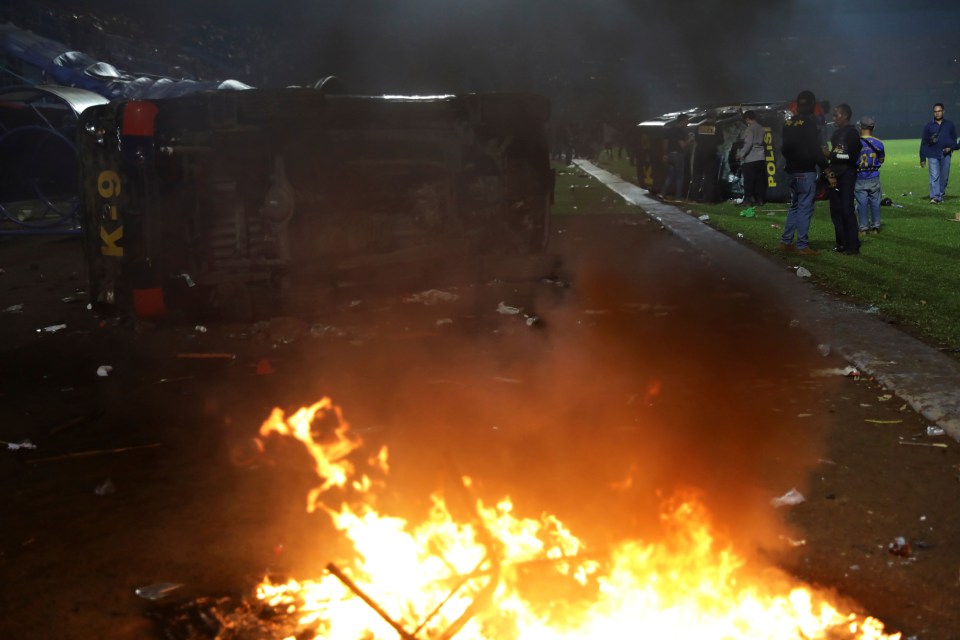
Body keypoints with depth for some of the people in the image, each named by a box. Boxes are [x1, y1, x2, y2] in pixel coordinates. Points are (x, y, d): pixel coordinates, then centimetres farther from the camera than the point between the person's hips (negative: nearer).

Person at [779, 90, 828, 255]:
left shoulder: (789, 123, 8)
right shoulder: (809, 123, -14)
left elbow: (784, 147, 15)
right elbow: (815, 150, -15)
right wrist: (825, 166, -7)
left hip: (792, 170, 8)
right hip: (806, 172, -8)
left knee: (794, 206, 17)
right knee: (805, 208, -4)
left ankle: (786, 242, 17)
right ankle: (802, 246, -2)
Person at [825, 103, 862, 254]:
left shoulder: (852, 133, -7)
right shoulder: (837, 133, 16)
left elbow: (852, 156, -14)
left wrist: (832, 155, -13)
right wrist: (829, 169, 1)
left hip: (847, 175, -8)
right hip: (835, 175, 8)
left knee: (847, 210, -9)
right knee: (836, 210, 8)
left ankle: (853, 245, -5)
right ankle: (842, 242, 15)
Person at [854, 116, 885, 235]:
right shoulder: (878, 143, -3)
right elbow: (881, 159, 9)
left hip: (859, 179, -2)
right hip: (874, 178, 2)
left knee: (862, 203, 3)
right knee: (875, 202, 10)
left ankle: (863, 228, 5)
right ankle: (875, 227, 15)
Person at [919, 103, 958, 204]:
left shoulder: (949, 125, 8)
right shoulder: (928, 126, 4)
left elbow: (954, 139, 16)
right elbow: (923, 143, 5)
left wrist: (950, 147, -6)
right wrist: (923, 158, 0)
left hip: (945, 155, 2)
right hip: (932, 156, -2)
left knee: (944, 177, 5)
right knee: (934, 177, -10)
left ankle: (941, 195, 14)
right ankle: (934, 197, -16)